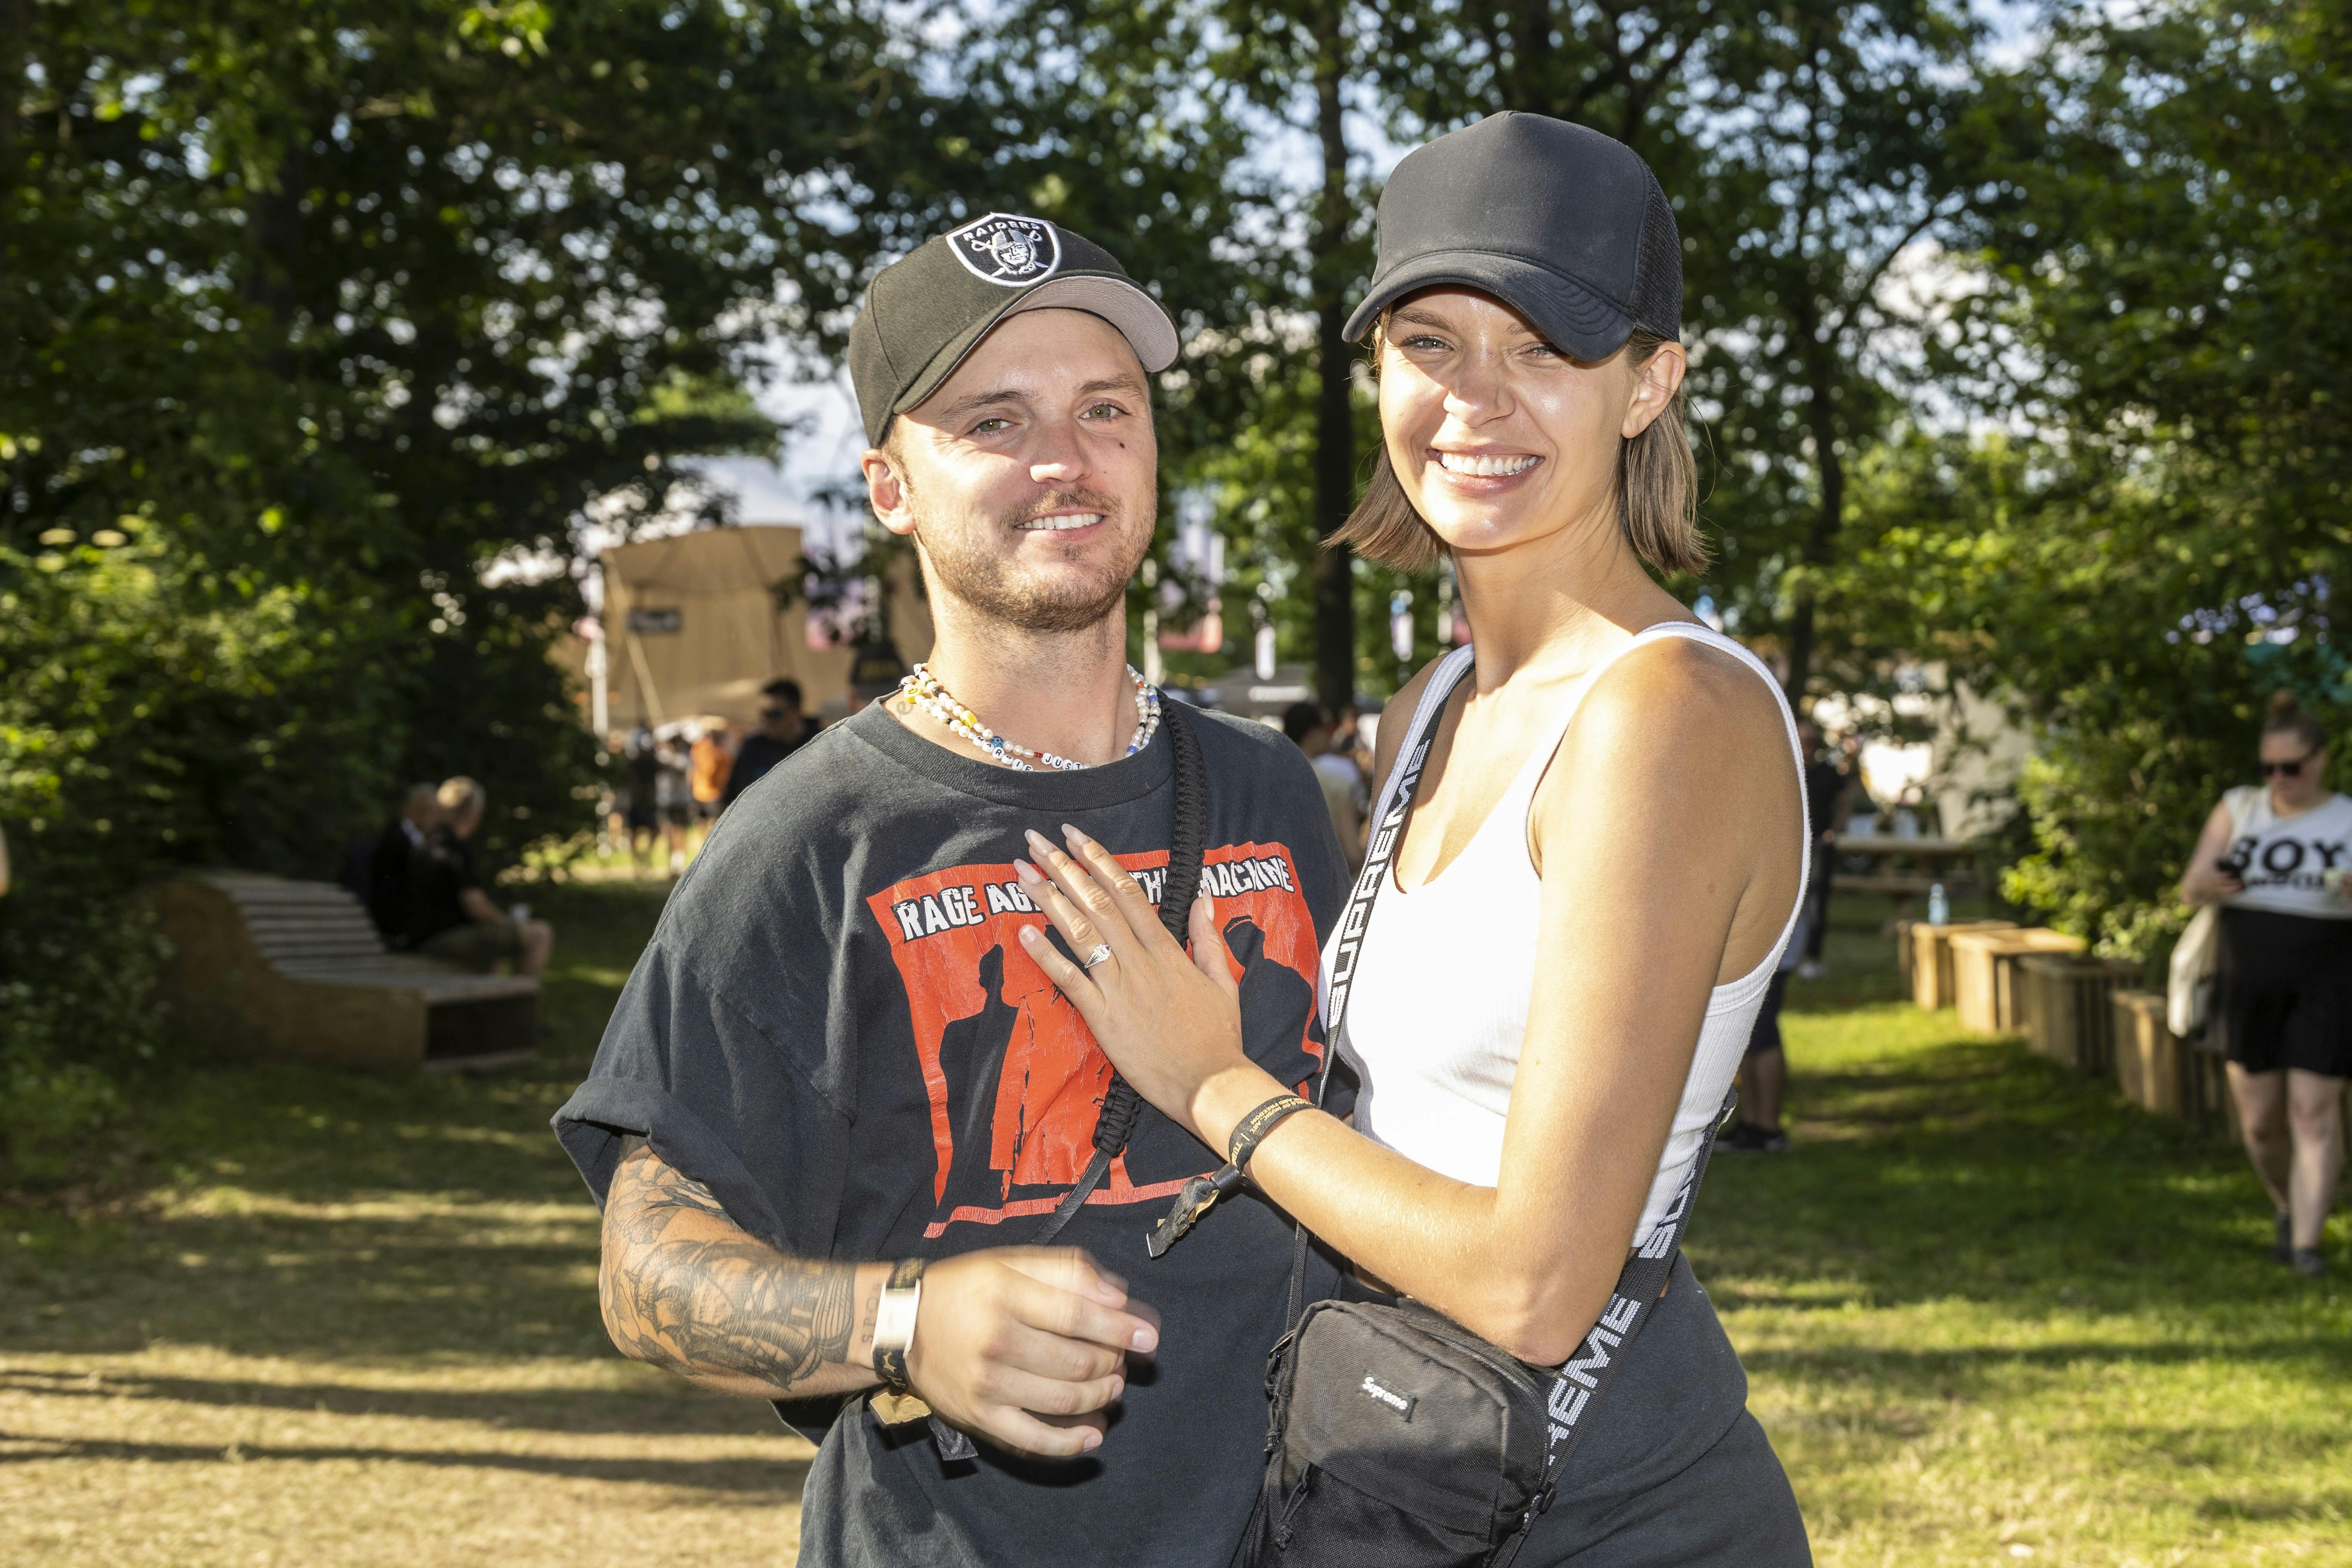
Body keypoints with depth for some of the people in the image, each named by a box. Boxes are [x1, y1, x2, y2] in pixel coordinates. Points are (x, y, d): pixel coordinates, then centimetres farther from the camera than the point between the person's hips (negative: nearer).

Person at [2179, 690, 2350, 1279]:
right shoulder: (2238, 810, 2)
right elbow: (2190, 887, -4)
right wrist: (2212, 885, -27)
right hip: (2249, 987, 2)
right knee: (2260, 1123, 7)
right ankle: (2289, 1208, 33)